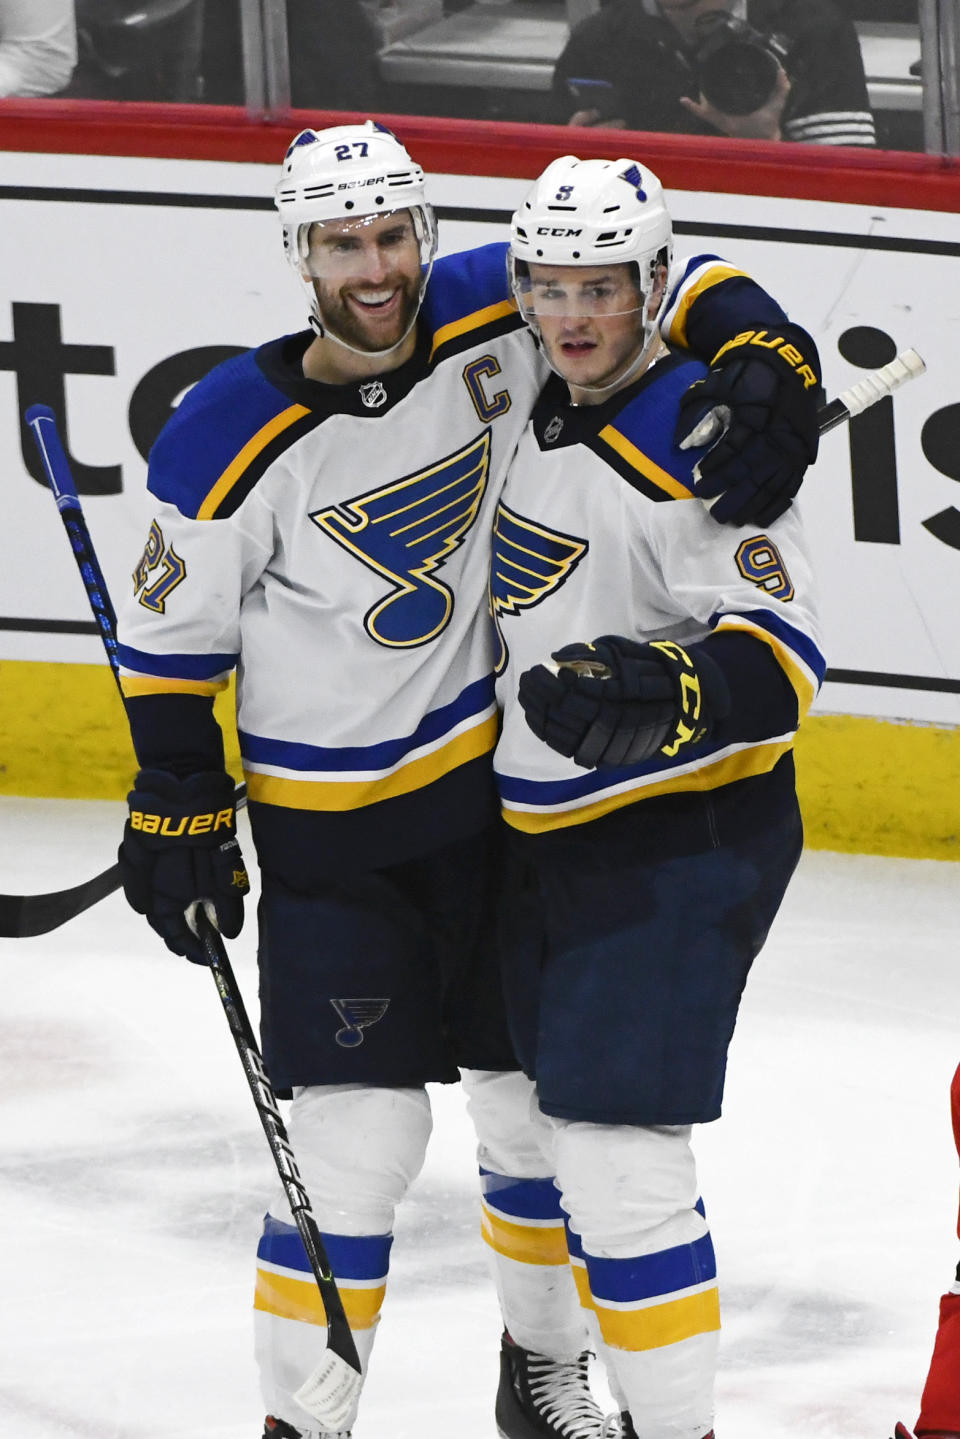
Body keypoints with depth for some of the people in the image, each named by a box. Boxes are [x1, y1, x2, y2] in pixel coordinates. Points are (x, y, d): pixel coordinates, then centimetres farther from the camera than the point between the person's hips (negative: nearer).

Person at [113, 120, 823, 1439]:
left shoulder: (493, 317, -12)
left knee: (544, 1100, 15)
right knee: (359, 1138, -9)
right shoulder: (235, 439, -18)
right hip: (328, 826, -4)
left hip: (501, 785, 4)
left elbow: (673, 282, -5)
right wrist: (179, 811, -6)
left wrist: (763, 369, -23)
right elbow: (171, 634, -6)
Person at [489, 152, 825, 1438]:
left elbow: (784, 646, -26)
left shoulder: (696, 438, -19)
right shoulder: (550, 412, 8)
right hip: (553, 838, 9)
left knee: (617, 1155, -14)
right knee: (569, 1142, 13)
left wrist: (666, 697, -43)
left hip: (684, 843, -9)